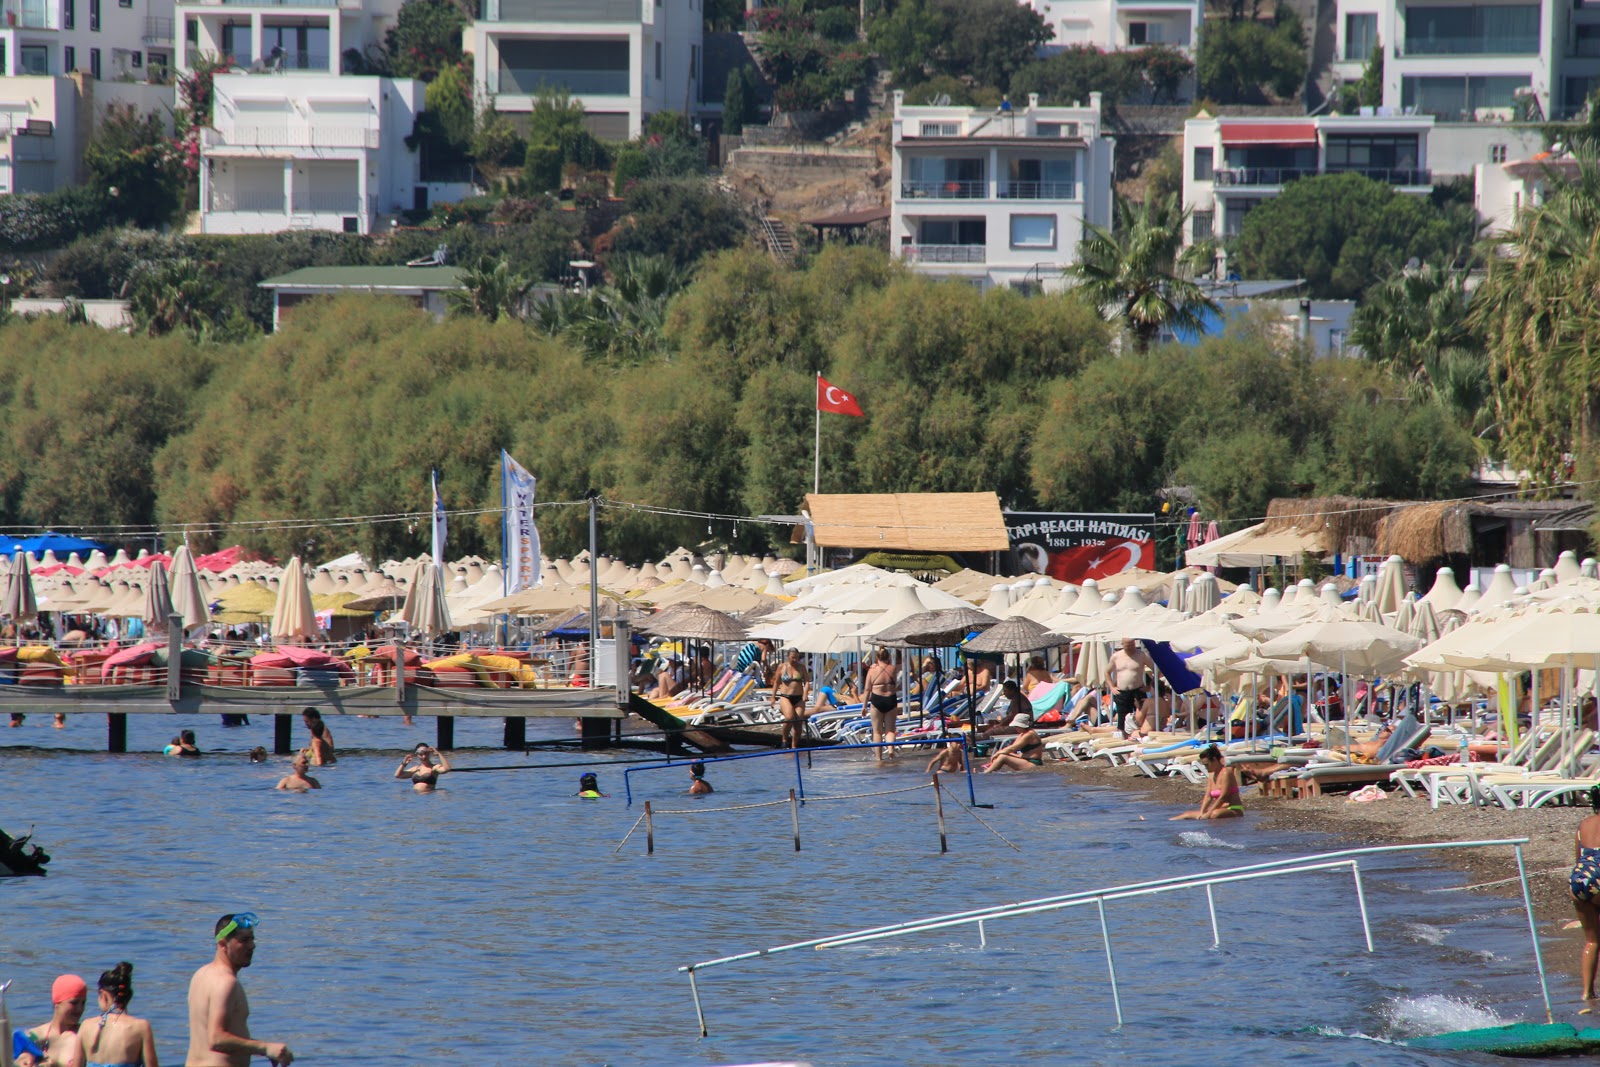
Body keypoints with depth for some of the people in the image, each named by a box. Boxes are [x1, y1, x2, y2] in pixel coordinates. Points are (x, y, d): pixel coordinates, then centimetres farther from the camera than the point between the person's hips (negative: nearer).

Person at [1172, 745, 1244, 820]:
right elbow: (1208, 797, 8)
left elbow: (1222, 798, -20)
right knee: (1188, 814, 9)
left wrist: (1208, 814, -21)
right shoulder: (1213, 775, 11)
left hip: (1234, 811, -9)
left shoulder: (1225, 773, -14)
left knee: (1215, 814, -43)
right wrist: (1201, 813, -8)